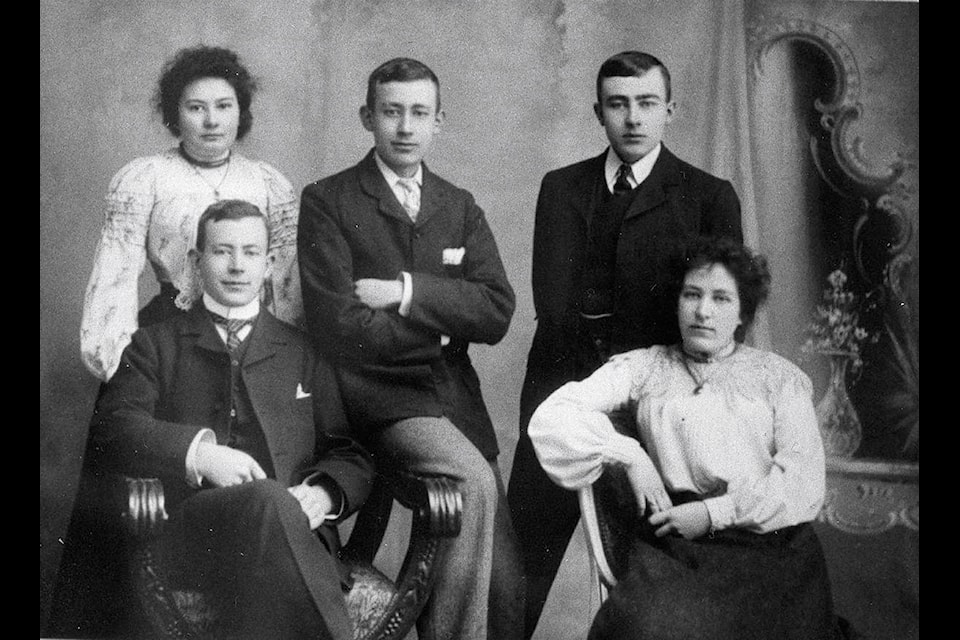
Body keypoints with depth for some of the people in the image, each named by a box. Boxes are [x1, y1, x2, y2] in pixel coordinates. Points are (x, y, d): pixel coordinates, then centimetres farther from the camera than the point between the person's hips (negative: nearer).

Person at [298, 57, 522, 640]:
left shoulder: (461, 208, 13)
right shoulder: (326, 203, -1)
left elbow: (497, 313, -1)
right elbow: (340, 329, -12)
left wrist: (408, 292, -12)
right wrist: (443, 323, -4)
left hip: (457, 398, 5)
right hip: (381, 396, -5)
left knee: (506, 586, -1)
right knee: (473, 480, -31)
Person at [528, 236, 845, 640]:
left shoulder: (780, 377, 17)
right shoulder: (644, 368, 17)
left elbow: (804, 482, 4)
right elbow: (552, 416, 7)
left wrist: (716, 512, -6)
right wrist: (629, 455, -4)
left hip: (767, 536, 1)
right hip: (672, 548, -1)